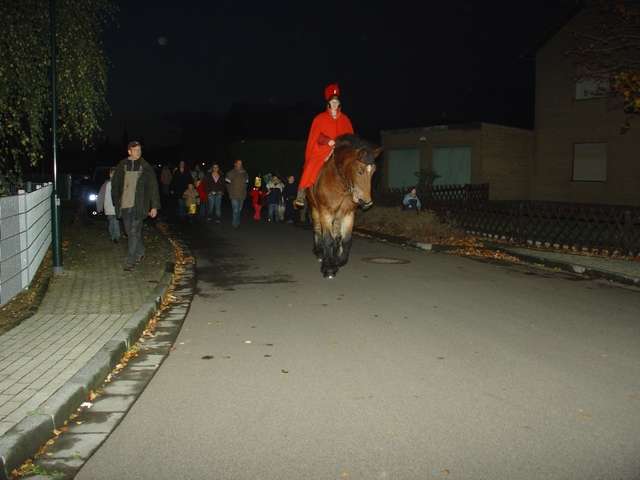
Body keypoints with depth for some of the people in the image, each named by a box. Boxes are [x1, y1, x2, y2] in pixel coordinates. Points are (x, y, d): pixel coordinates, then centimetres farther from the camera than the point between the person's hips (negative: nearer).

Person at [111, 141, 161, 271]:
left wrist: (154, 206, -2)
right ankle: (140, 252, 34)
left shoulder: (146, 167, 0)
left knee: (134, 232, -8)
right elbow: (114, 185, 12)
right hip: (124, 205, 3)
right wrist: (116, 202, 5)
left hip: (138, 205, -3)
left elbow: (153, 187, 2)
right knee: (129, 231, 12)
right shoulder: (121, 166, 5)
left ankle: (130, 261, -5)